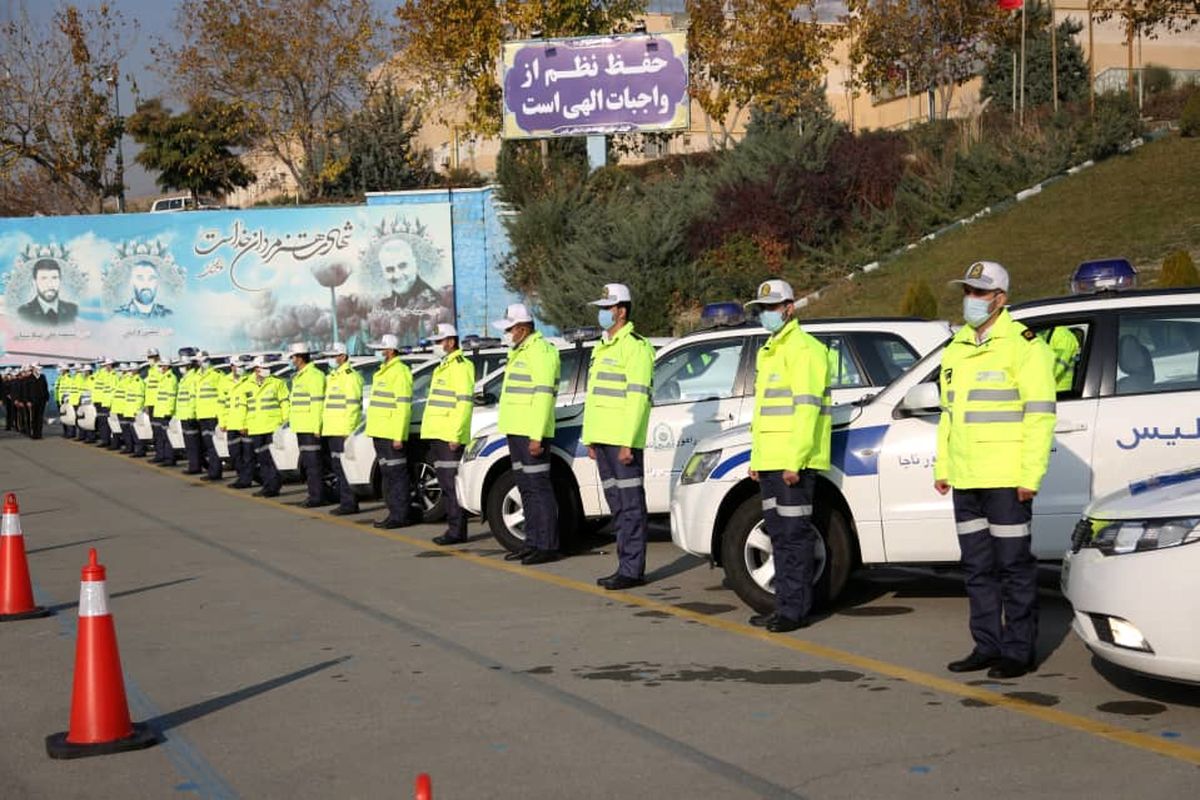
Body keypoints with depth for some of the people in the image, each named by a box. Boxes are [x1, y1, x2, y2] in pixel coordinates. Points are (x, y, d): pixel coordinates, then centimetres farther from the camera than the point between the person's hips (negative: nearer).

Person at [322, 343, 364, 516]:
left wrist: (348, 429, -22)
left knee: (345, 468, -10)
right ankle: (344, 501, 17)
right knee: (338, 468, 12)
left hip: (344, 431, -10)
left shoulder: (350, 376, -10)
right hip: (332, 431, 10)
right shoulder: (332, 377, 22)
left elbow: (353, 405, -17)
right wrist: (323, 427, 20)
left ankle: (349, 504, -9)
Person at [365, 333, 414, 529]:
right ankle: (394, 513, 18)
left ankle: (400, 516, -5)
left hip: (391, 435, -10)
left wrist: (398, 436, -22)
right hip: (379, 433, 10)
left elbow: (403, 407, -18)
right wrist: (372, 430, 20)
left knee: (396, 475, -7)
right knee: (387, 474, 13)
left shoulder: (400, 372, -12)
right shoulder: (383, 371, 19)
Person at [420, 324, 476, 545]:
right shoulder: (443, 367, 22)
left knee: (452, 484, -10)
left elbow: (464, 402, -17)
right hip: (437, 435, 10)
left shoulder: (460, 366, -9)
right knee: (445, 485, 11)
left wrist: (455, 435, -22)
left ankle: (457, 531, -9)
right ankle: (453, 528, 16)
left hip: (450, 437, -10)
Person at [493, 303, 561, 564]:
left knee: (539, 488, -9)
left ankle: (547, 546, -8)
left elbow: (543, 395, -19)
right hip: (516, 432, 10)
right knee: (526, 489, 12)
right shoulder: (520, 352, 20)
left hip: (531, 433, -10)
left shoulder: (540, 351, -12)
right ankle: (533, 542, 17)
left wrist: (536, 436, -23)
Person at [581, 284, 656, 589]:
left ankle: (632, 570, -6)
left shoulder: (635, 346, -10)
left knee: (630, 505, -7)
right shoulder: (601, 347, 21)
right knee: (617, 504, 11)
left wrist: (627, 442, -22)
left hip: (623, 440, -10)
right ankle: (626, 565, 16)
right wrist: (590, 438, 19)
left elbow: (638, 397, -17)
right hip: (603, 438, 10)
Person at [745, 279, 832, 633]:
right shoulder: (767, 352, 22)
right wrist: (756, 457, 21)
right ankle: (784, 604, 19)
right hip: (770, 461, 10)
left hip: (794, 462, -10)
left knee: (794, 534, -8)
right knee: (779, 534, 13)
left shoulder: (803, 348, -10)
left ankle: (795, 610, -5)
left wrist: (796, 459, -23)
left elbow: (807, 407, -17)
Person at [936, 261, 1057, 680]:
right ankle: (987, 646, 20)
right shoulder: (956, 348, 17)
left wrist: (1030, 474, -17)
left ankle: (1018, 651, 4)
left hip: (1006, 481, -8)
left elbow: (1041, 414, -12)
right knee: (978, 567, 12)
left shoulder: (1023, 345, -7)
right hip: (965, 481, 8)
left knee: (1014, 566, -2)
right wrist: (942, 467, 17)